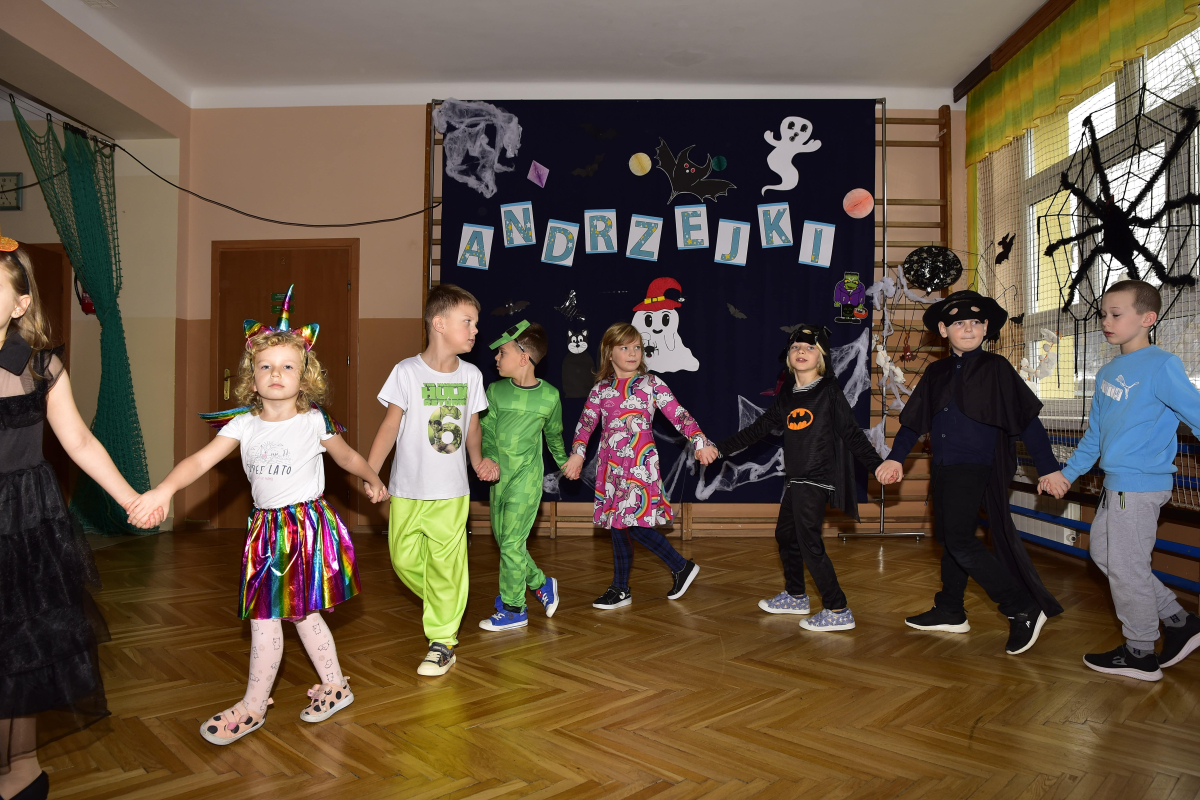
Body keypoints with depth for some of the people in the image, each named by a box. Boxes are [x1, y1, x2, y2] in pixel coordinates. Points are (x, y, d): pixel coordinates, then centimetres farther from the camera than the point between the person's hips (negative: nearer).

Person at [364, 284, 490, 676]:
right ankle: (437, 601, 38)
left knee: (446, 565, 3)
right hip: (407, 490, -1)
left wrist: (478, 460, -2)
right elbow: (390, 425, -7)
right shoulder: (407, 372, -10)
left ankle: (442, 640, 17)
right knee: (405, 560, 9)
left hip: (451, 492, 1)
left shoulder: (471, 375, 1)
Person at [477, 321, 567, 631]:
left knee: (512, 542, -5)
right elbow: (486, 430, 0)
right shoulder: (495, 391, 1)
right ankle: (541, 584, 32)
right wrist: (487, 457, -18)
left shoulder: (549, 396, -5)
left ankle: (513, 610, 11)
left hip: (526, 477, -5)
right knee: (503, 539, 12)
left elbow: (554, 434, 11)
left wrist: (564, 462, 24)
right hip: (498, 476, 5)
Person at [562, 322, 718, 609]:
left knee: (628, 521, -12)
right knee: (618, 523, 6)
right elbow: (586, 423, 4)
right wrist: (577, 454, -10)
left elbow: (678, 415, -3)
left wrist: (700, 442, -13)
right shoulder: (601, 389, 10)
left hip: (640, 462, -5)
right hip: (611, 464, 5)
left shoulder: (651, 384, 2)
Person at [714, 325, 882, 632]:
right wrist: (720, 448, 14)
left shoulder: (830, 391, -6)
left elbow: (852, 434, -8)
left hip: (817, 479, -7)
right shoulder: (786, 397, 12)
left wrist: (877, 465, -19)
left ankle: (838, 611, 0)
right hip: (797, 479, 7)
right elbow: (759, 428, 16)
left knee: (809, 543, -9)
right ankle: (795, 596, 35)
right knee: (785, 535, 17)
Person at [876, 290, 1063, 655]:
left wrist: (1049, 470, -9)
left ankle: (1024, 609, -2)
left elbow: (1027, 420, -5)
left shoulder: (995, 368, -3)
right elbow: (914, 419, 12)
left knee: (961, 542, -13)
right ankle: (950, 612, 28)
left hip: (975, 469, -6)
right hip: (944, 468, 6)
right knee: (949, 539, 14)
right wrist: (895, 458, 0)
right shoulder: (937, 373, 12)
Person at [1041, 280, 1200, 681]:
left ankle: (1141, 653, 19)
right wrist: (1067, 473, 19)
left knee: (1125, 564, 1)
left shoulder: (1161, 366, -13)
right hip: (1116, 483, 9)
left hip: (1140, 484, -9)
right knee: (1102, 550, 18)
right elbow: (1094, 433, 19)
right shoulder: (1108, 372, 12)